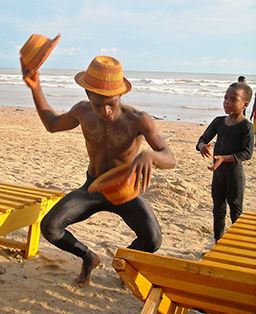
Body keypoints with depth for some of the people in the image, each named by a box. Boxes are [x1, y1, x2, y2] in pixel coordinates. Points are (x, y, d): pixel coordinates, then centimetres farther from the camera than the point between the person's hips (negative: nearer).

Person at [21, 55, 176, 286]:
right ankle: (89, 257, 14)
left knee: (153, 240, -26)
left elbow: (170, 160, -32)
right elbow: (52, 124, 6)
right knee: (49, 228, -18)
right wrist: (35, 87, -5)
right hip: (92, 188, 3)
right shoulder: (83, 111, -13)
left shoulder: (139, 120, -27)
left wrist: (148, 155, -56)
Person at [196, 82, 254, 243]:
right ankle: (218, 241, 32)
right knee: (218, 208, 17)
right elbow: (203, 139, 5)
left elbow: (247, 153, -19)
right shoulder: (219, 121, 3)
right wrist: (202, 146, -19)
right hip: (218, 171, 6)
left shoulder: (246, 126, -14)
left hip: (234, 172, -6)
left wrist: (223, 158, -30)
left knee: (236, 211, 5)